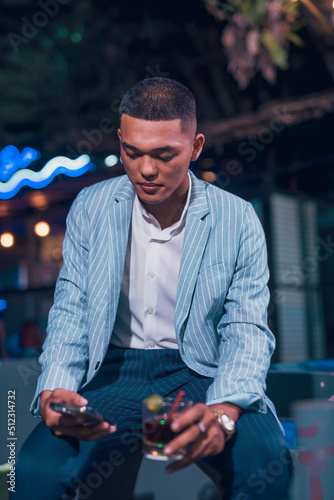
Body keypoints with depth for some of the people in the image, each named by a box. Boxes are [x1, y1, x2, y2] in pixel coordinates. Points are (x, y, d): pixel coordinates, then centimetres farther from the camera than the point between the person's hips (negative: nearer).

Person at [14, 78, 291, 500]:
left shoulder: (238, 221, -5)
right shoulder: (90, 208, 1)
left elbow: (247, 330, -6)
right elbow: (70, 311, 3)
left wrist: (223, 413, -27)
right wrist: (55, 390, -18)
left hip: (200, 374, -1)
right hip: (114, 372, 2)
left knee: (266, 461, -30)